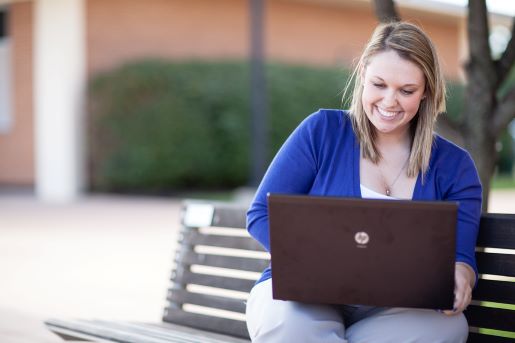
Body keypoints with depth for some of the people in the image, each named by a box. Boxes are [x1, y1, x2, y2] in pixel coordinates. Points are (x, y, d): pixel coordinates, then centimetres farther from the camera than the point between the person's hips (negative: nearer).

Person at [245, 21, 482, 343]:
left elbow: (460, 256, 3)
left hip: (395, 311, 3)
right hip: (303, 294, -2)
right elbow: (262, 215, 1)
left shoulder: (454, 165, 8)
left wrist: (460, 276, -23)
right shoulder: (322, 131, 3)